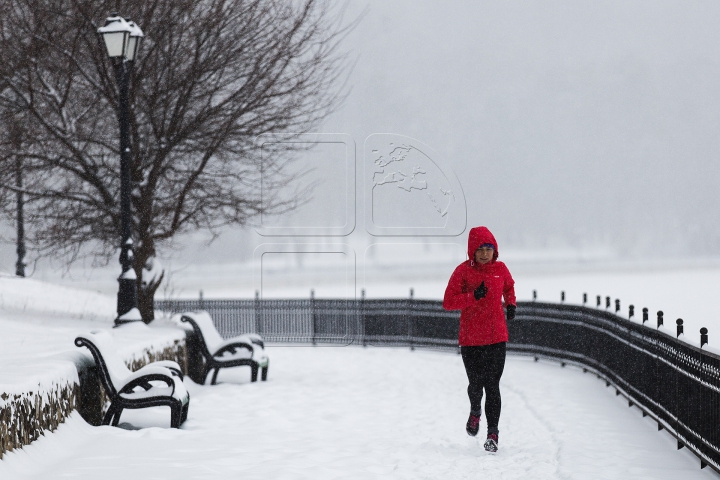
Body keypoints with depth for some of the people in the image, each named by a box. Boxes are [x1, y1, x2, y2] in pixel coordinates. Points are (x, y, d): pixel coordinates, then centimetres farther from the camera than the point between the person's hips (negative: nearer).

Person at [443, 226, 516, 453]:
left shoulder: (500, 269, 3)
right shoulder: (463, 271, -6)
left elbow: (509, 287, 25)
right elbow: (448, 302, -10)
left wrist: (511, 303, 7)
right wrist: (473, 296, -21)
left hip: (496, 336, 1)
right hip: (470, 338, -1)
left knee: (492, 385, -5)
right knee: (476, 384, 3)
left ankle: (493, 433, -1)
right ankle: (475, 411, 38)